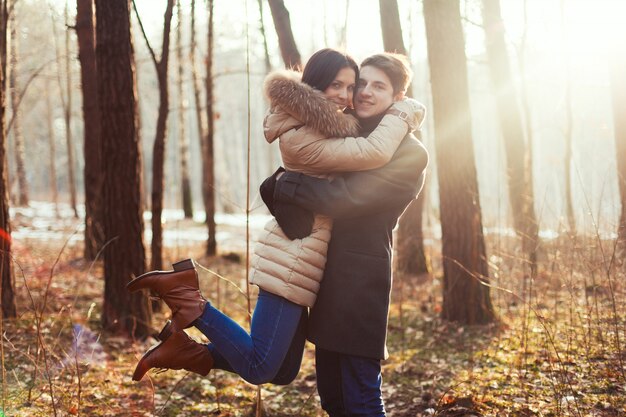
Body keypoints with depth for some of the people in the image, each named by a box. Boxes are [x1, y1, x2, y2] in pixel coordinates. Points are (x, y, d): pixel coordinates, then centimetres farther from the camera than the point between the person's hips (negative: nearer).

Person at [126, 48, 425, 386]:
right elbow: (374, 153, -25)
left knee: (283, 371, 13)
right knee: (259, 369, -8)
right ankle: (185, 292, 0)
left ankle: (184, 350, 16)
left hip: (300, 260, 10)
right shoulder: (299, 138, -17)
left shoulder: (332, 127, 13)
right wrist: (405, 111, -10)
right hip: (292, 261, -10)